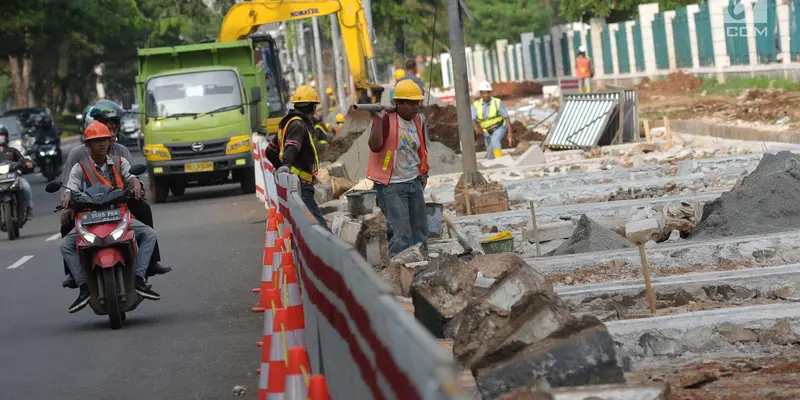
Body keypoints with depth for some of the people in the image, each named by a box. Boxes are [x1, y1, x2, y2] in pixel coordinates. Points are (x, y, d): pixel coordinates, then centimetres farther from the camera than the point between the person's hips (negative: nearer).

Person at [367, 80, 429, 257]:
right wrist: (379, 120, -36)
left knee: (420, 231, 15)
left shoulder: (418, 120, 7)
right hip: (392, 185, -8)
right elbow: (375, 146, -28)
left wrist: (423, 173, 17)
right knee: (401, 234, -11)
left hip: (414, 183, 8)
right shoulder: (387, 119, -15)